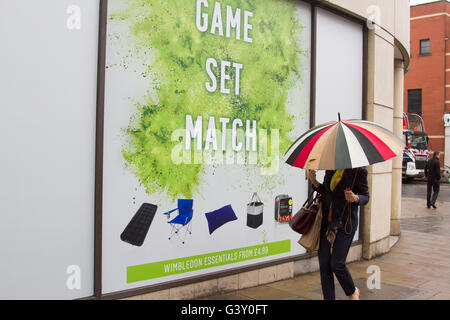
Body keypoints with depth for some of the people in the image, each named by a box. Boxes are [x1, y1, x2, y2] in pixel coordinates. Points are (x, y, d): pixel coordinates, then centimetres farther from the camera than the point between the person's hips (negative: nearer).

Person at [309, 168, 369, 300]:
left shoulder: (359, 171, -7)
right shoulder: (330, 169, 8)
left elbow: (366, 197, -2)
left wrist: (355, 198, -23)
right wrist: (314, 182, 1)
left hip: (345, 224, -5)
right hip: (326, 221, 5)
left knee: (337, 263, -7)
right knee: (324, 264, 2)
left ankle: (352, 292, 23)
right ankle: (329, 297, 16)